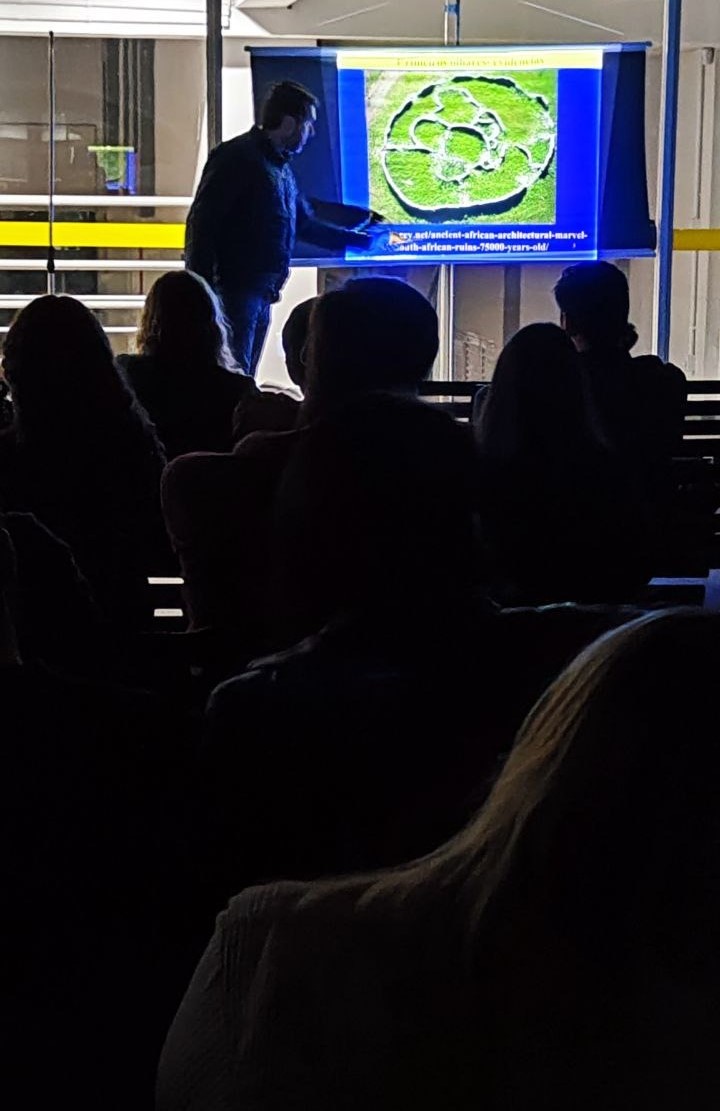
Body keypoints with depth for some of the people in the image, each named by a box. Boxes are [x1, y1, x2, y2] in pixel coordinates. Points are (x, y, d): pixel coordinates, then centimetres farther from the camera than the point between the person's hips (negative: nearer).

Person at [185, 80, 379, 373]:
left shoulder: (281, 167, 19)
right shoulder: (237, 157, -9)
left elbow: (305, 223, 32)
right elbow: (202, 224, -15)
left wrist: (355, 239, 38)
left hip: (261, 294, 9)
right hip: (234, 292, -9)